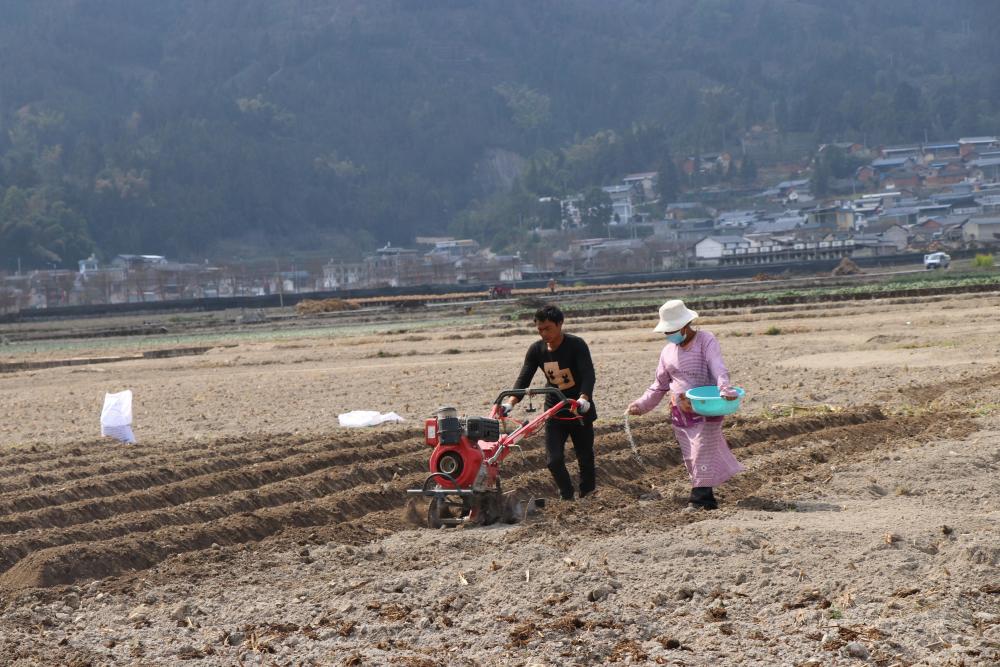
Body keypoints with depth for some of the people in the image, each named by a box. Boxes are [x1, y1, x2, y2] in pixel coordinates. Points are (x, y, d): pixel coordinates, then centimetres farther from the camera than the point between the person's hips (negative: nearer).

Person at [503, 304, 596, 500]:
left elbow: (588, 375, -29)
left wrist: (583, 399, -48)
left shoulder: (576, 345, -18)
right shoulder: (536, 350, -5)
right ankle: (567, 498, 13)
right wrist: (510, 402, -27)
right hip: (554, 411, 3)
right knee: (554, 460, -7)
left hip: (580, 410, -3)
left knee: (585, 457, 8)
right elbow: (523, 379, -9)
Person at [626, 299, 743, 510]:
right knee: (690, 457, 5)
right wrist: (641, 405, 9)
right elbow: (660, 385, 19)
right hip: (680, 412, 6)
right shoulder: (668, 351, 13)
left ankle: (700, 499, -8)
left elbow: (718, 369, -22)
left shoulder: (706, 341, -6)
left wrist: (725, 390, -40)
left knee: (702, 454, -10)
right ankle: (708, 499, 12)